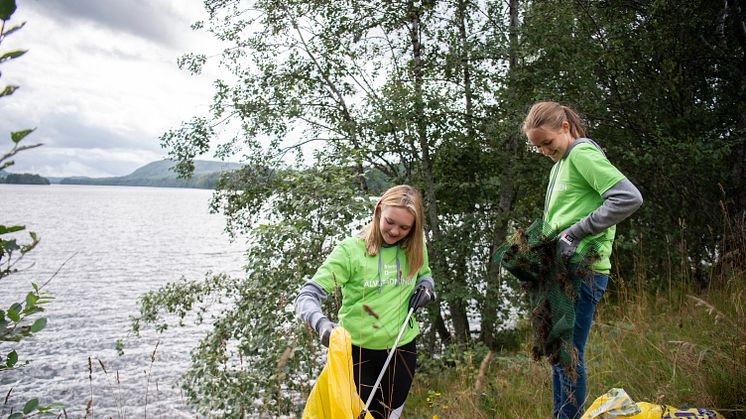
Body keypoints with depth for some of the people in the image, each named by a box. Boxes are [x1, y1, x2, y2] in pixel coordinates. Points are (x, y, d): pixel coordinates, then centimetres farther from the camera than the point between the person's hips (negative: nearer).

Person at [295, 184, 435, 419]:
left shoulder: (414, 249, -3)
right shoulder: (350, 250, -17)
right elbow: (306, 297, -20)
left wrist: (426, 287, -4)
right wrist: (321, 324, -40)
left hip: (402, 349, 4)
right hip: (357, 350, -4)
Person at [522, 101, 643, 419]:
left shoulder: (582, 153, -9)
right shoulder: (560, 164, 18)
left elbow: (629, 198, -21)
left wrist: (575, 233, -21)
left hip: (581, 270, -9)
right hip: (561, 268, 9)